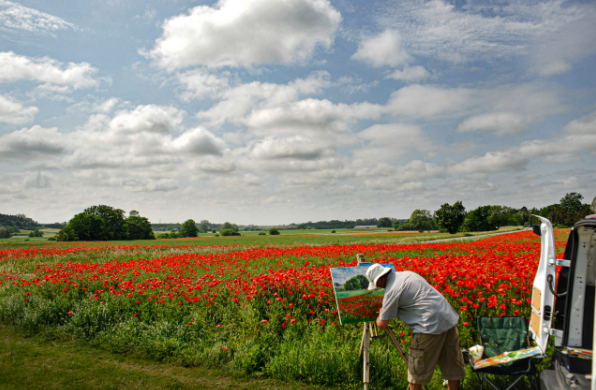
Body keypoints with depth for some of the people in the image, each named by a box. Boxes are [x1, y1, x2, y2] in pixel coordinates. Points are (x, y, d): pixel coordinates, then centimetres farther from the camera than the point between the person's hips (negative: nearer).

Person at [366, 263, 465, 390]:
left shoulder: (392, 291, -11)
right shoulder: (407, 274, 13)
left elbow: (382, 324, -5)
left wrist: (380, 314, 18)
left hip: (431, 325, -9)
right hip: (450, 318, 9)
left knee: (417, 367, 9)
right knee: (452, 364, 17)